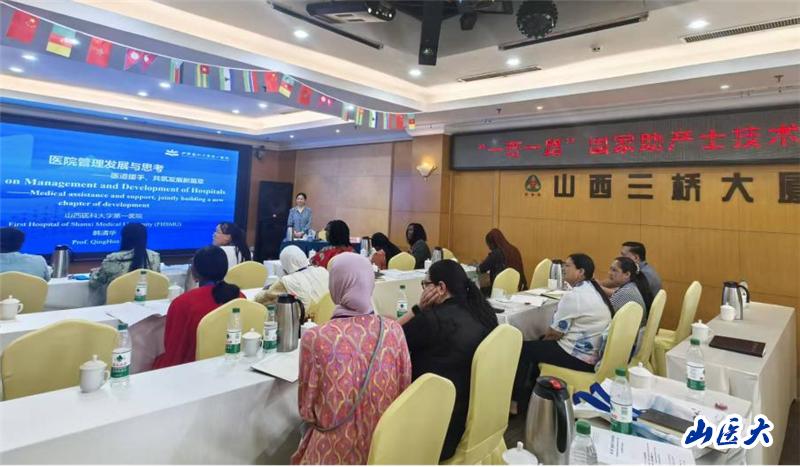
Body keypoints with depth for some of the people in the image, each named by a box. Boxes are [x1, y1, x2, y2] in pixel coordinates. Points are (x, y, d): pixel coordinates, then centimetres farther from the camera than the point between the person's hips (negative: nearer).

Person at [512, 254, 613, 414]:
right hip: (594, 352, 10)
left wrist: (544, 338, 6)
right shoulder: (593, 290, 9)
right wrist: (545, 338, 17)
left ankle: (518, 402, 16)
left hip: (579, 357, -10)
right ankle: (531, 391, 32)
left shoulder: (573, 295, -22)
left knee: (523, 349, 3)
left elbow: (555, 332, -15)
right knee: (538, 343, 25)